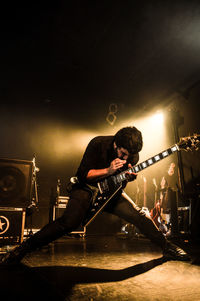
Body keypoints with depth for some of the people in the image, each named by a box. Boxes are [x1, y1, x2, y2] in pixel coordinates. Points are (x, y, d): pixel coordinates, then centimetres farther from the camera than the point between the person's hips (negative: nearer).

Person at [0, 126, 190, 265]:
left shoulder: (132, 155, -5)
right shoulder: (98, 144, -20)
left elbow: (121, 181, 9)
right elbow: (82, 174, -19)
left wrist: (130, 177, -15)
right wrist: (108, 171, -30)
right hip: (87, 187, -4)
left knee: (140, 216, -6)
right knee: (70, 221, -28)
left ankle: (167, 248, 18)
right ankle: (23, 248, -14)